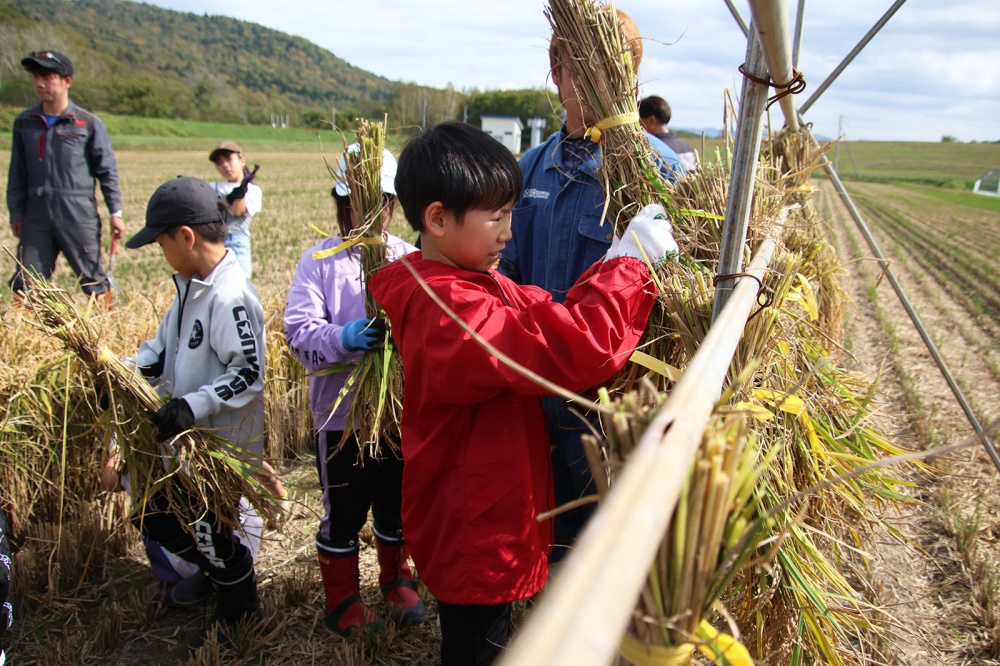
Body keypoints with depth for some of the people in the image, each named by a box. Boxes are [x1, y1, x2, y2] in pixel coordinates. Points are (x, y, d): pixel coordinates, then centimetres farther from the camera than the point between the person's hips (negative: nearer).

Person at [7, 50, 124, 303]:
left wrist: (115, 212, -1)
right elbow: (17, 173, 15)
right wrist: (15, 213, 13)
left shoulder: (89, 124, 0)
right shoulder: (24, 123, 10)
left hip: (79, 216, -3)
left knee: (94, 281, 3)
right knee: (24, 286, 4)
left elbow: (107, 171, 2)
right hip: (36, 216, 4)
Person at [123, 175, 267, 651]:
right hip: (186, 439, 9)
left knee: (208, 530, 10)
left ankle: (238, 611, 35)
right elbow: (166, 343, 14)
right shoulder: (192, 286, 4)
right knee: (154, 518, 21)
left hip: (222, 446, -9)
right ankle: (211, 573, 44)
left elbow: (249, 373, -27)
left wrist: (191, 406, -30)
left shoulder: (230, 297, -27)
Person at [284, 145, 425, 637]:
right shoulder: (320, 261, -5)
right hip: (341, 412, -2)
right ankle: (342, 598, 35)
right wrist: (343, 339, -33)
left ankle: (397, 580, 44)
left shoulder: (411, 260, -1)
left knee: (397, 505, 19)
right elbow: (298, 329, -14)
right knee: (343, 511, 12)